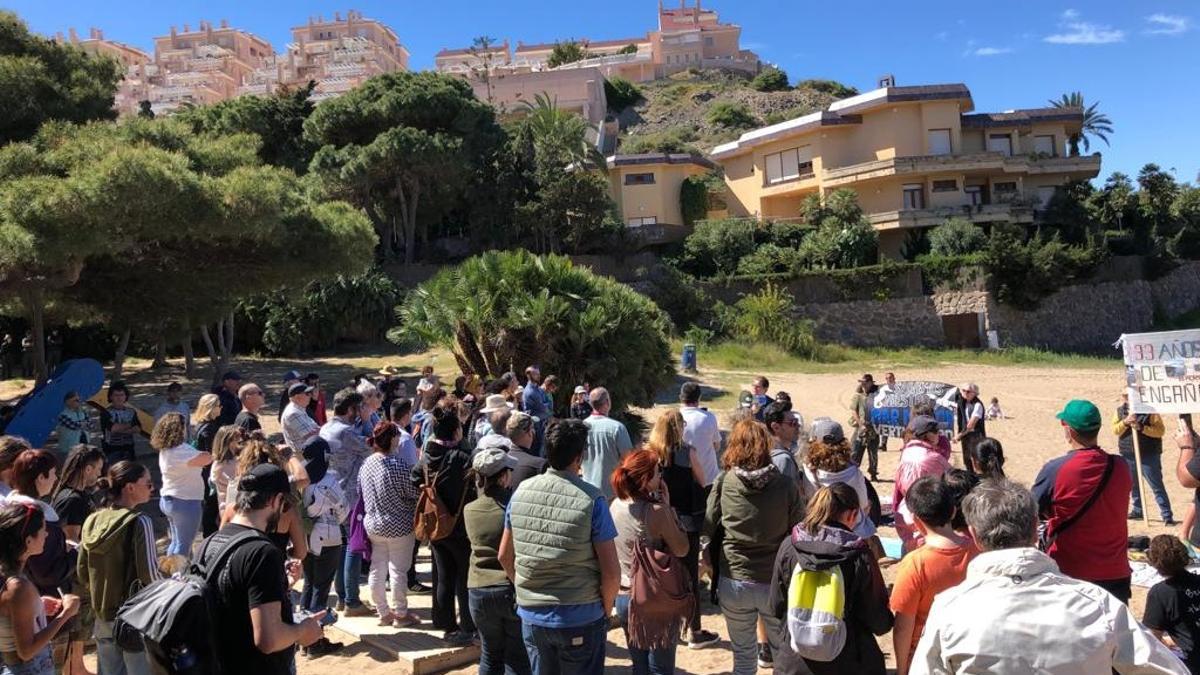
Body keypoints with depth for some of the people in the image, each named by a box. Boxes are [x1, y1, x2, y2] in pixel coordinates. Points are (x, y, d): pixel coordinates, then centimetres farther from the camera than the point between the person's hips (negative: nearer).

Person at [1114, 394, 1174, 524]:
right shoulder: (1120, 410, 5)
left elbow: (1161, 430, -13)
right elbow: (1115, 430, 0)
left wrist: (1142, 427, -26)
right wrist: (1125, 422, -18)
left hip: (1149, 456, -5)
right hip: (1128, 456, 5)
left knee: (1157, 486, -4)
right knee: (1133, 485, 15)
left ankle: (1167, 515, -1)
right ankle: (1137, 510, 29)